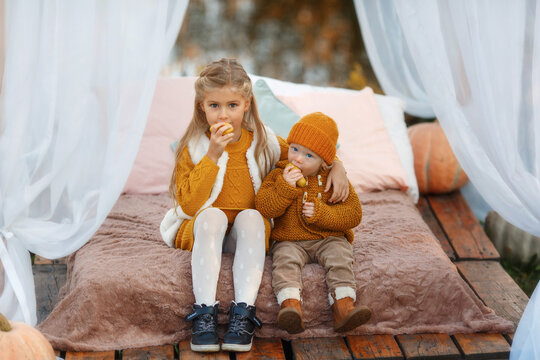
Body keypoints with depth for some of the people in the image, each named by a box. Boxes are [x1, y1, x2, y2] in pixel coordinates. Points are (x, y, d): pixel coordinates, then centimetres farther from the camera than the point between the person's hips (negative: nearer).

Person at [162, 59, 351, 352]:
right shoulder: (192, 148, -7)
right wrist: (213, 156, -23)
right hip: (202, 230, -1)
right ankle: (204, 309, -37)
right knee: (212, 215, -34)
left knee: (251, 216, -32)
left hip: (248, 231, 1)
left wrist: (337, 168, -5)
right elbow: (188, 204, -18)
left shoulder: (263, 142, 0)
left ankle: (243, 310, -37)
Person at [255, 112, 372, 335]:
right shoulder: (279, 175, 5)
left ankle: (343, 307, -37)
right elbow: (263, 207, -6)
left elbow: (353, 214, -2)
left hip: (328, 239, 0)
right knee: (285, 261, -29)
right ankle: (291, 306, -47)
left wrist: (321, 213, -15)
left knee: (340, 257, -27)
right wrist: (285, 187, -19)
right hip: (289, 241, 0)